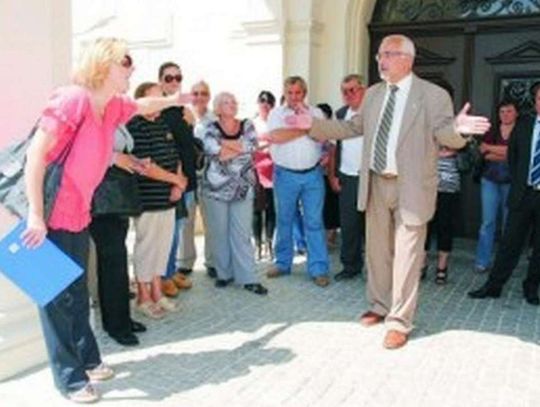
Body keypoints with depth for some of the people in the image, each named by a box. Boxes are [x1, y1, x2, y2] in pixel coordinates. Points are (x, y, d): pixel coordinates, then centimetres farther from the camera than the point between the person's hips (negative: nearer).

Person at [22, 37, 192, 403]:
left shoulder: (114, 106, 6)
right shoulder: (73, 99, -19)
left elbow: (143, 105, 31)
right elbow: (36, 155, -21)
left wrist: (175, 99, 42)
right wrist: (36, 216, -25)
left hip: (78, 215, 8)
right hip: (51, 217, -8)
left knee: (77, 292, 17)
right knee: (57, 297, 2)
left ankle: (87, 360, 31)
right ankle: (70, 378, 14)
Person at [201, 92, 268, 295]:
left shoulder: (247, 126, 8)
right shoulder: (211, 129, 1)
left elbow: (252, 146, -10)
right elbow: (213, 152, -17)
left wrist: (226, 143, -10)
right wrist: (240, 147, -10)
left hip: (243, 189, 1)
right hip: (217, 188, -1)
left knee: (243, 234, 1)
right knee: (220, 233, 6)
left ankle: (248, 278, 5)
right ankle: (224, 273, 19)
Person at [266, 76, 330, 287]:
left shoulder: (316, 113, 9)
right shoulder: (276, 114, 6)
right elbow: (276, 138, -8)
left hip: (313, 174, 0)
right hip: (285, 174, 0)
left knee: (314, 222, 0)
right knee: (284, 220, 10)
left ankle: (318, 269, 5)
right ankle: (283, 263, 24)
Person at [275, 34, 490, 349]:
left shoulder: (434, 95, -8)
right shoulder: (374, 93, 10)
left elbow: (446, 136, -12)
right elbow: (353, 127, 17)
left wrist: (458, 128, -36)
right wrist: (313, 124, 11)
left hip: (410, 187, -6)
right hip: (376, 183, 6)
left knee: (406, 255, 2)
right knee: (377, 250, 18)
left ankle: (399, 322, 16)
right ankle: (381, 306, 37)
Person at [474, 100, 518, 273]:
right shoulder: (491, 132, 10)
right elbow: (483, 153, -1)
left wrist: (490, 148, -5)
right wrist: (505, 155, -11)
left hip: (510, 182, -1)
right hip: (490, 179, 1)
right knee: (488, 221, -3)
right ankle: (482, 261, 2)